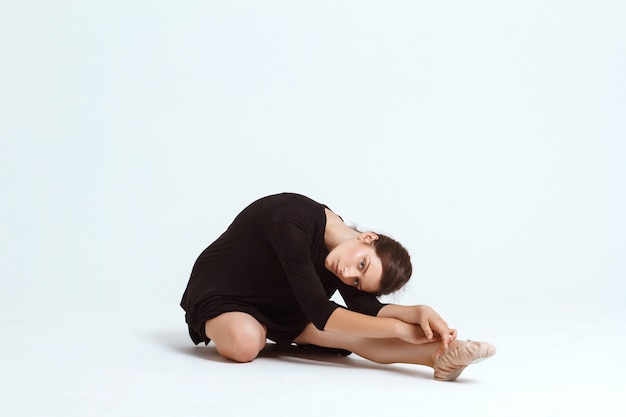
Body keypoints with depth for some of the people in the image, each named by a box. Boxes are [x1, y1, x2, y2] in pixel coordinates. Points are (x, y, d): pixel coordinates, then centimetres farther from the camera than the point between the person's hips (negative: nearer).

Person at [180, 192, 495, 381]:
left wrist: (418, 312, -37)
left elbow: (367, 308, -18)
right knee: (246, 341, -45)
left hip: (277, 305, 6)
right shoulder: (294, 221, -35)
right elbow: (320, 313, -38)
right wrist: (400, 328, -37)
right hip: (218, 291, -6)